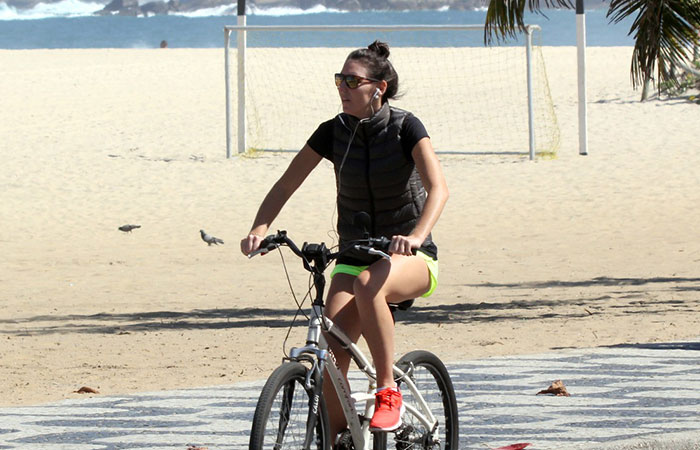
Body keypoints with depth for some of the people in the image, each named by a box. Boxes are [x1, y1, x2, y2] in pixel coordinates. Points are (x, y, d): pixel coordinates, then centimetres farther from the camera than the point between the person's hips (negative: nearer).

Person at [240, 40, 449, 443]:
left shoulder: (405, 128, -12)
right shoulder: (333, 132, -2)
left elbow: (437, 188, -24)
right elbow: (285, 186, 1)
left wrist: (416, 235, -42)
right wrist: (260, 229, -18)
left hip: (410, 258, -4)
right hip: (354, 255, 4)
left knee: (368, 284, -39)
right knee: (332, 349, -17)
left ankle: (389, 393, -28)